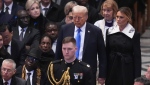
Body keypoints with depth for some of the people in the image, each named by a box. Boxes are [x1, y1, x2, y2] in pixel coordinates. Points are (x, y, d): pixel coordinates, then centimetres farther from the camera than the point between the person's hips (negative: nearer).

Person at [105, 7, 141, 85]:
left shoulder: (134, 34, -4)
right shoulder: (110, 31, 4)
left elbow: (137, 57, -4)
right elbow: (106, 52, 8)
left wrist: (137, 78, -8)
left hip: (127, 71, -3)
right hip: (112, 69, 3)